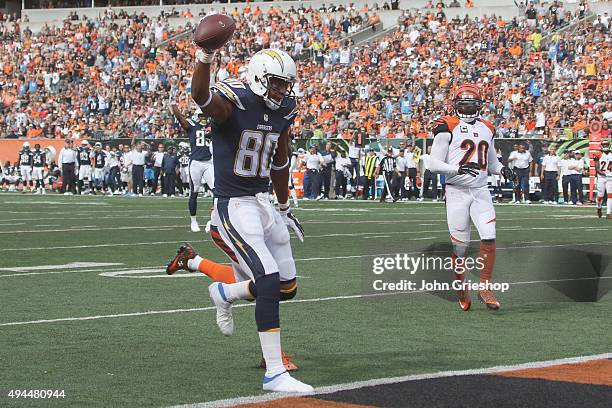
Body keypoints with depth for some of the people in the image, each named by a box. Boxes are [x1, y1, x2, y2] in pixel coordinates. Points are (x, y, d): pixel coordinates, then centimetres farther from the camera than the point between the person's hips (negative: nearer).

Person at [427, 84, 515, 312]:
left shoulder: (487, 129, 15)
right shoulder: (448, 127, -3)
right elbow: (434, 164, -9)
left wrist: (502, 169, 4)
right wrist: (458, 169, -24)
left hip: (481, 191, 4)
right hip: (457, 191, -4)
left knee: (489, 237, -12)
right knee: (460, 245, -1)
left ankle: (485, 287, 0)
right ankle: (461, 286, 22)